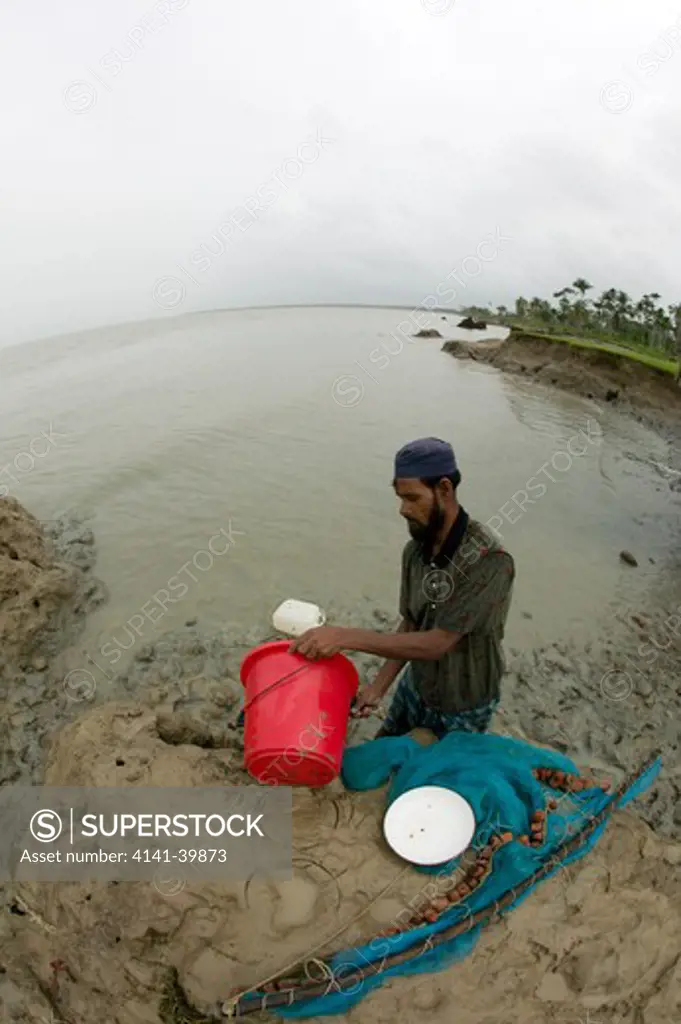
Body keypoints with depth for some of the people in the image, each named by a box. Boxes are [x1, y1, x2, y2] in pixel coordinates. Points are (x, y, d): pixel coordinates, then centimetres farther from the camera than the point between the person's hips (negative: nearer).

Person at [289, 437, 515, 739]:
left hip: (463, 708, -5)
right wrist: (379, 685, -10)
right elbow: (410, 627, -1)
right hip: (414, 687, 6)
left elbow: (436, 643, -33)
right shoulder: (414, 551, -11)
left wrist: (346, 636, -35)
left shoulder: (490, 561, -33)